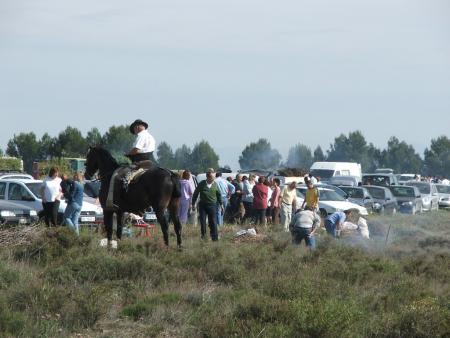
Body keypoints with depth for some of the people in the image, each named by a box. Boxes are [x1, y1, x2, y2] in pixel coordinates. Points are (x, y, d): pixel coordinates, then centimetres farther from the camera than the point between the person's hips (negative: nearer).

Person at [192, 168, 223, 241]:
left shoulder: (215, 184, 4)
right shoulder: (202, 184, -1)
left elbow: (219, 195, 15)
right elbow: (195, 194, 6)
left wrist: (221, 204, 15)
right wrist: (193, 204, 5)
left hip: (212, 205, 0)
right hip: (202, 204, 0)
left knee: (212, 221, -2)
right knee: (202, 221, 0)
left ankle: (215, 237, 1)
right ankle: (203, 235, 12)